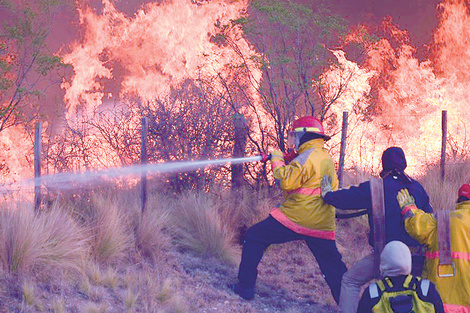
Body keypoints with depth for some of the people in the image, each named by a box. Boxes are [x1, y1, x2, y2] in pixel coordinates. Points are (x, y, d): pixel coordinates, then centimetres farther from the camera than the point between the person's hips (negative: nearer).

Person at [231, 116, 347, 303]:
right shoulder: (327, 158, 16)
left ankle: (246, 286, 10)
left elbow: (287, 181, -20)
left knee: (254, 238, 10)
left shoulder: (309, 156, -12)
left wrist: (277, 160, -3)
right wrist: (284, 161, 17)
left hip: (294, 219, -7)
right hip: (322, 226, 7)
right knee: (333, 268, 11)